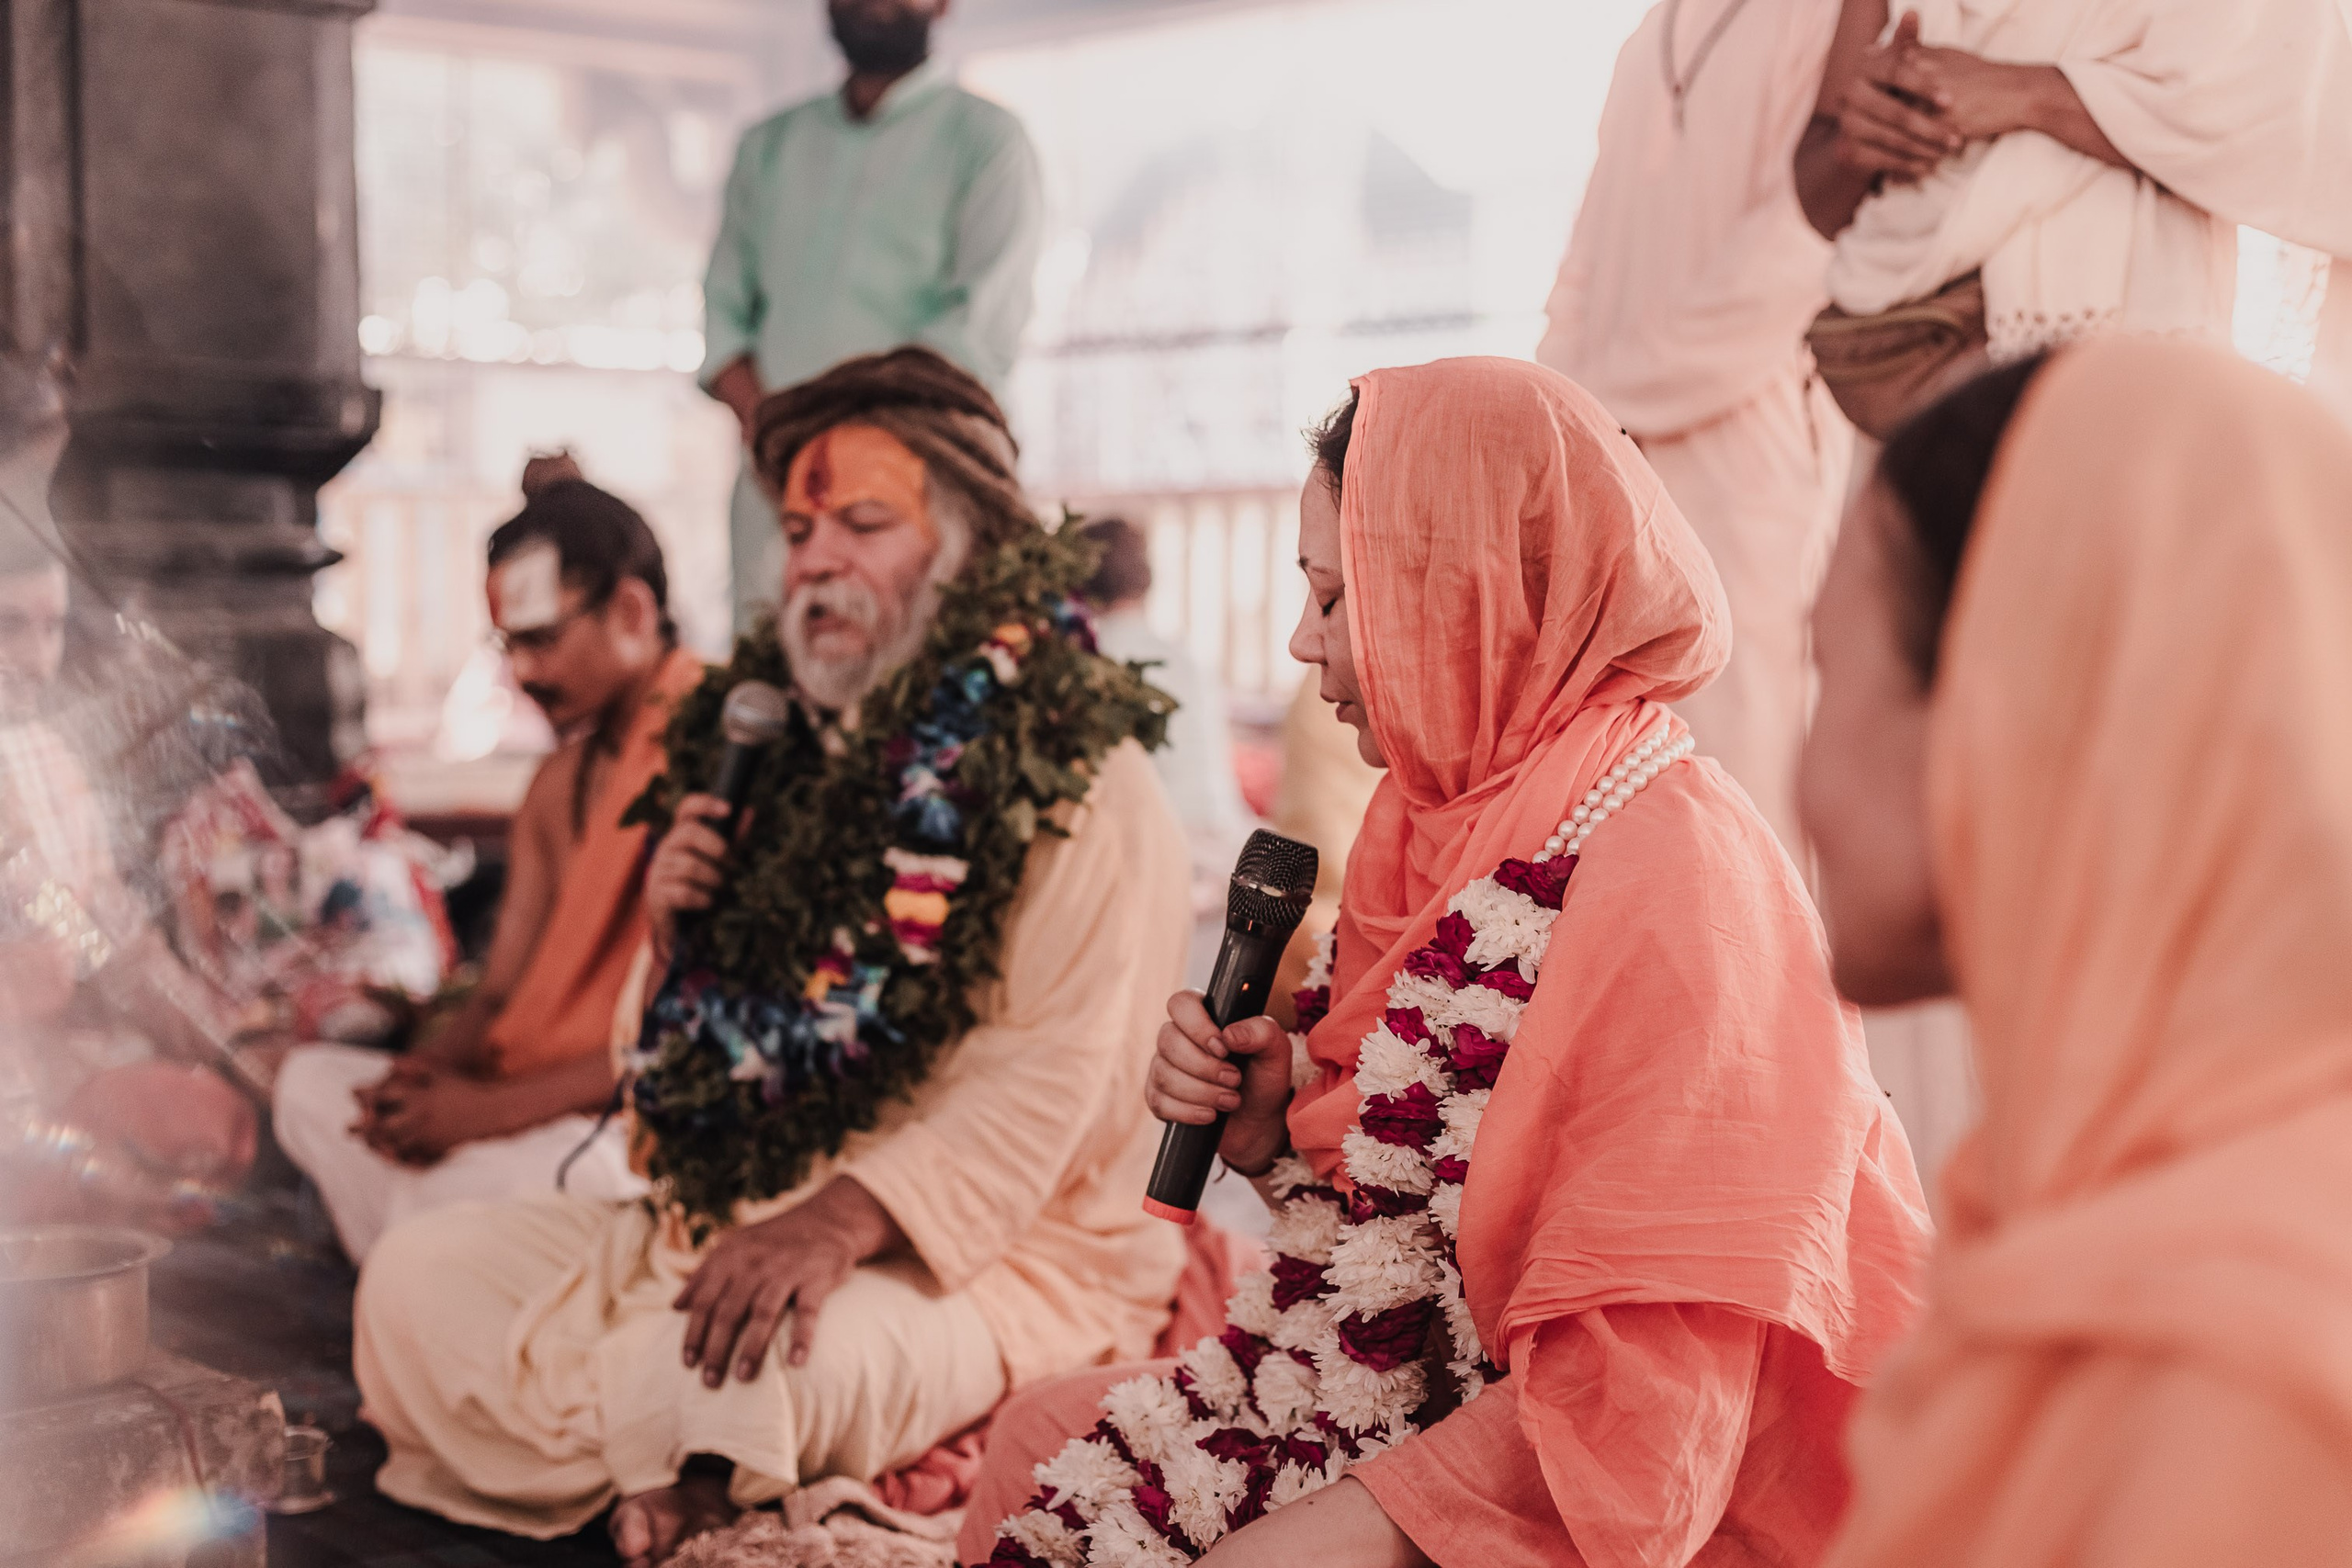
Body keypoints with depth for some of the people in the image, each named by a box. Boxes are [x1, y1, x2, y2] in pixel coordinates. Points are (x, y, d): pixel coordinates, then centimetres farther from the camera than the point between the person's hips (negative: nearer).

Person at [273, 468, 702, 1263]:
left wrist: (493, 1108, -18)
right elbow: (500, 992, 18)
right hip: (545, 1097, 10)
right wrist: (422, 1072, -6)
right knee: (313, 1080, 4)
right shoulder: (559, 781, 17)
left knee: (442, 1188, -30)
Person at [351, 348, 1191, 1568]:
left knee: (705, 1376, -34)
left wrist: (846, 1219, -31)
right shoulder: (779, 747, 14)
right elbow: (675, 1062, 21)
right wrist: (674, 942, -1)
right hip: (729, 1219, 8)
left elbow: (1053, 1080, -20)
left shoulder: (1080, 779, -8)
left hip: (986, 1253, -8)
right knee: (422, 1278, -2)